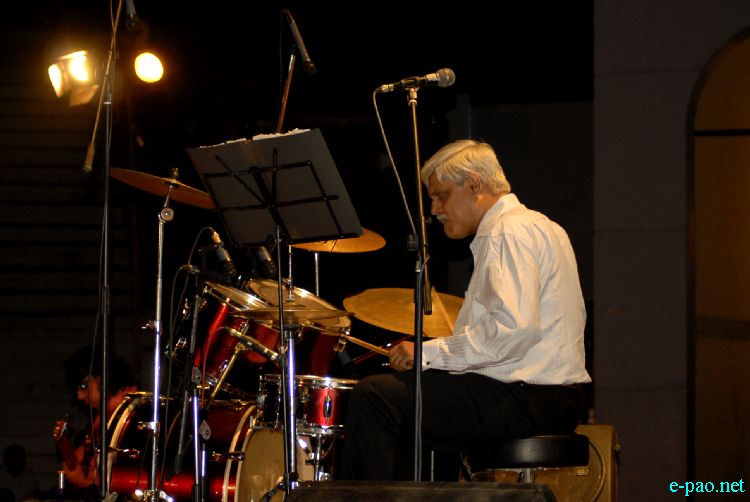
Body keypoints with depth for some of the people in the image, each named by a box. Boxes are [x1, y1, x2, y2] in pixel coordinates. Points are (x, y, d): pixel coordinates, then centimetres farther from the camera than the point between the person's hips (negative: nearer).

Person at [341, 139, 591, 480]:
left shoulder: (510, 233, -13)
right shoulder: (536, 226, 21)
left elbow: (514, 328, -26)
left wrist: (430, 353, -18)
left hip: (528, 398, -11)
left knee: (373, 397, -14)